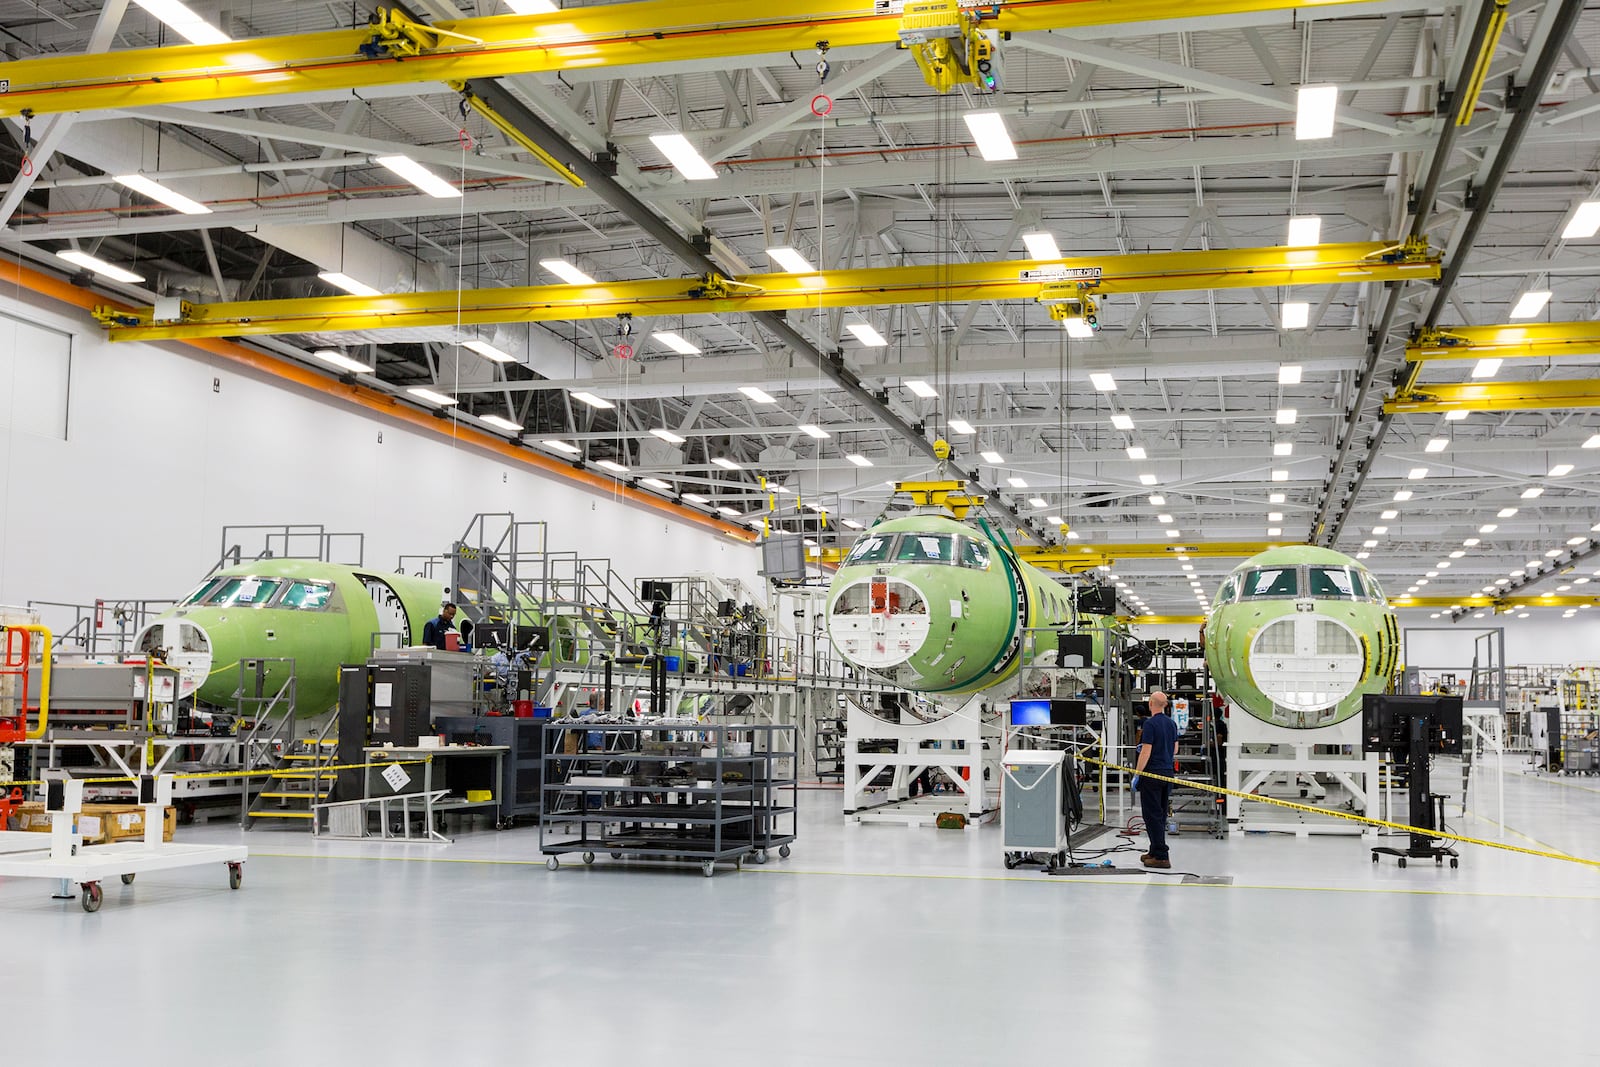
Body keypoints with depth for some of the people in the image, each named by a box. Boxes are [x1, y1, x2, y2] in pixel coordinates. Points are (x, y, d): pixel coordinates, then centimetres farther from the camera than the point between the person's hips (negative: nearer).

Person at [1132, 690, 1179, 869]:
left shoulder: (1150, 723, -15)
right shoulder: (1172, 723, 9)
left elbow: (1146, 751, -18)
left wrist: (1137, 774, -13)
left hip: (1152, 774, -8)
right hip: (1168, 772, 8)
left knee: (1153, 815, -5)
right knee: (1160, 815, 16)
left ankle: (1161, 856, -9)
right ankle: (1155, 851, 23)